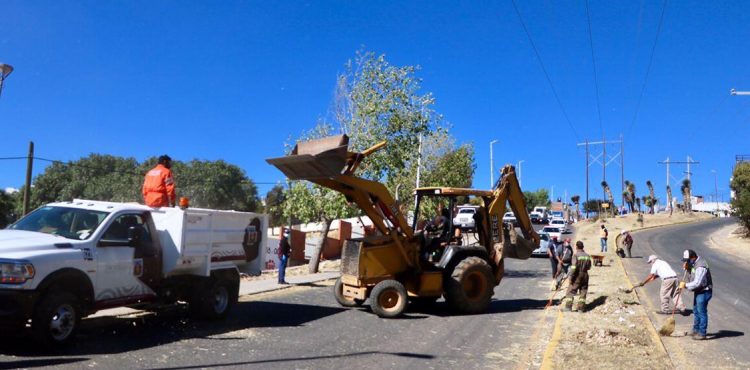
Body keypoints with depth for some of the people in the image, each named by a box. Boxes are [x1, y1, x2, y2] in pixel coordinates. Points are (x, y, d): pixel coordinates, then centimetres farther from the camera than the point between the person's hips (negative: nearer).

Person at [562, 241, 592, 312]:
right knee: (583, 292, 11)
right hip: (585, 275, 5)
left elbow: (574, 267, -18)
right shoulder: (587, 255, 5)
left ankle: (568, 306, -3)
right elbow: (589, 267, 11)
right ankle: (581, 307, 12)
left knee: (571, 291, 1)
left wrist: (571, 277, -13)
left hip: (577, 275, -5)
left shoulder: (576, 255, -12)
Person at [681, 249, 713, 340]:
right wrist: (687, 268, 3)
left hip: (703, 292, -11)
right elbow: (692, 273, 21)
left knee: (702, 313, -3)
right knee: (696, 311, 19)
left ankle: (702, 333, 6)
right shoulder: (695, 263, 6)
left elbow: (697, 283, -28)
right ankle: (696, 330, 31)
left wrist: (685, 285, -17)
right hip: (698, 292, 11)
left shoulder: (700, 267, -26)